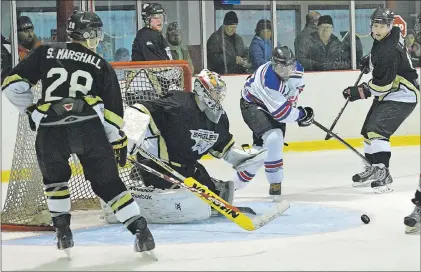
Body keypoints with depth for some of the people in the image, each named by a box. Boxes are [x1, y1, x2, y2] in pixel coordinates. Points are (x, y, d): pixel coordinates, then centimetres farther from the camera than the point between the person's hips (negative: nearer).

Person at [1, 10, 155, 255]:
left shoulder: (46, 53, 16)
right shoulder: (102, 66, 16)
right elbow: (113, 109, 15)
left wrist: (31, 110, 25)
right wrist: (118, 141, 25)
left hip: (50, 131, 0)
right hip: (89, 129, 0)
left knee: (54, 177, 29)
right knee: (108, 183, 10)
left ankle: (63, 230, 22)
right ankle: (141, 231, 2)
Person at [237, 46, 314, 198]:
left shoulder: (297, 69, -16)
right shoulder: (269, 79, -39)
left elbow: (296, 85, 12)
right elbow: (281, 113, -35)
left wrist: (292, 102, 12)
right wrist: (301, 114, -24)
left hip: (273, 104, 8)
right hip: (252, 104, -8)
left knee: (263, 145, 9)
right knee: (272, 138, -27)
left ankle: (239, 182, 26)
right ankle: (275, 183, -16)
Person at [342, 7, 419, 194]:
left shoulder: (388, 50, -28)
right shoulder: (382, 39, 1)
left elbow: (383, 84, -28)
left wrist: (359, 92, -22)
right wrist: (370, 60, 21)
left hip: (401, 96, -11)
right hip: (387, 94, 11)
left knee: (377, 130, -23)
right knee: (368, 130, 16)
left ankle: (382, 173, -23)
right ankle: (373, 169, 29)